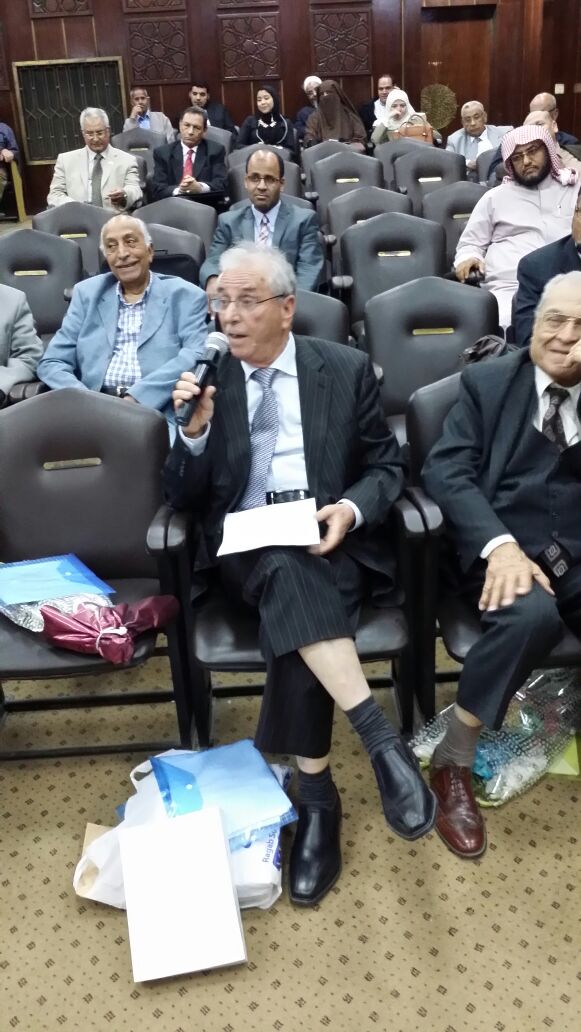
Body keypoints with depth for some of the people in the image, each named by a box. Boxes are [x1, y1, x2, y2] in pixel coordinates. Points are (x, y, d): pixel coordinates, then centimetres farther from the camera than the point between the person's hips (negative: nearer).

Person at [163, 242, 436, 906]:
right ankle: (380, 738, -34)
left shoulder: (346, 369, 6)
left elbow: (386, 466, 9)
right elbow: (183, 498, 6)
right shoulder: (204, 379, 7)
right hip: (246, 548, 1)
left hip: (330, 539, 0)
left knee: (293, 619, -32)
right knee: (287, 574, -35)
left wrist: (352, 509, -13)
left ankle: (315, 793, -21)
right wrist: (194, 431, -14)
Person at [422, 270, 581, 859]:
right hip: (502, 546, -2)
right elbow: (445, 470, -4)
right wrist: (499, 544, -20)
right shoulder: (488, 381, 8)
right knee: (531, 615, -34)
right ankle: (453, 762, -14)